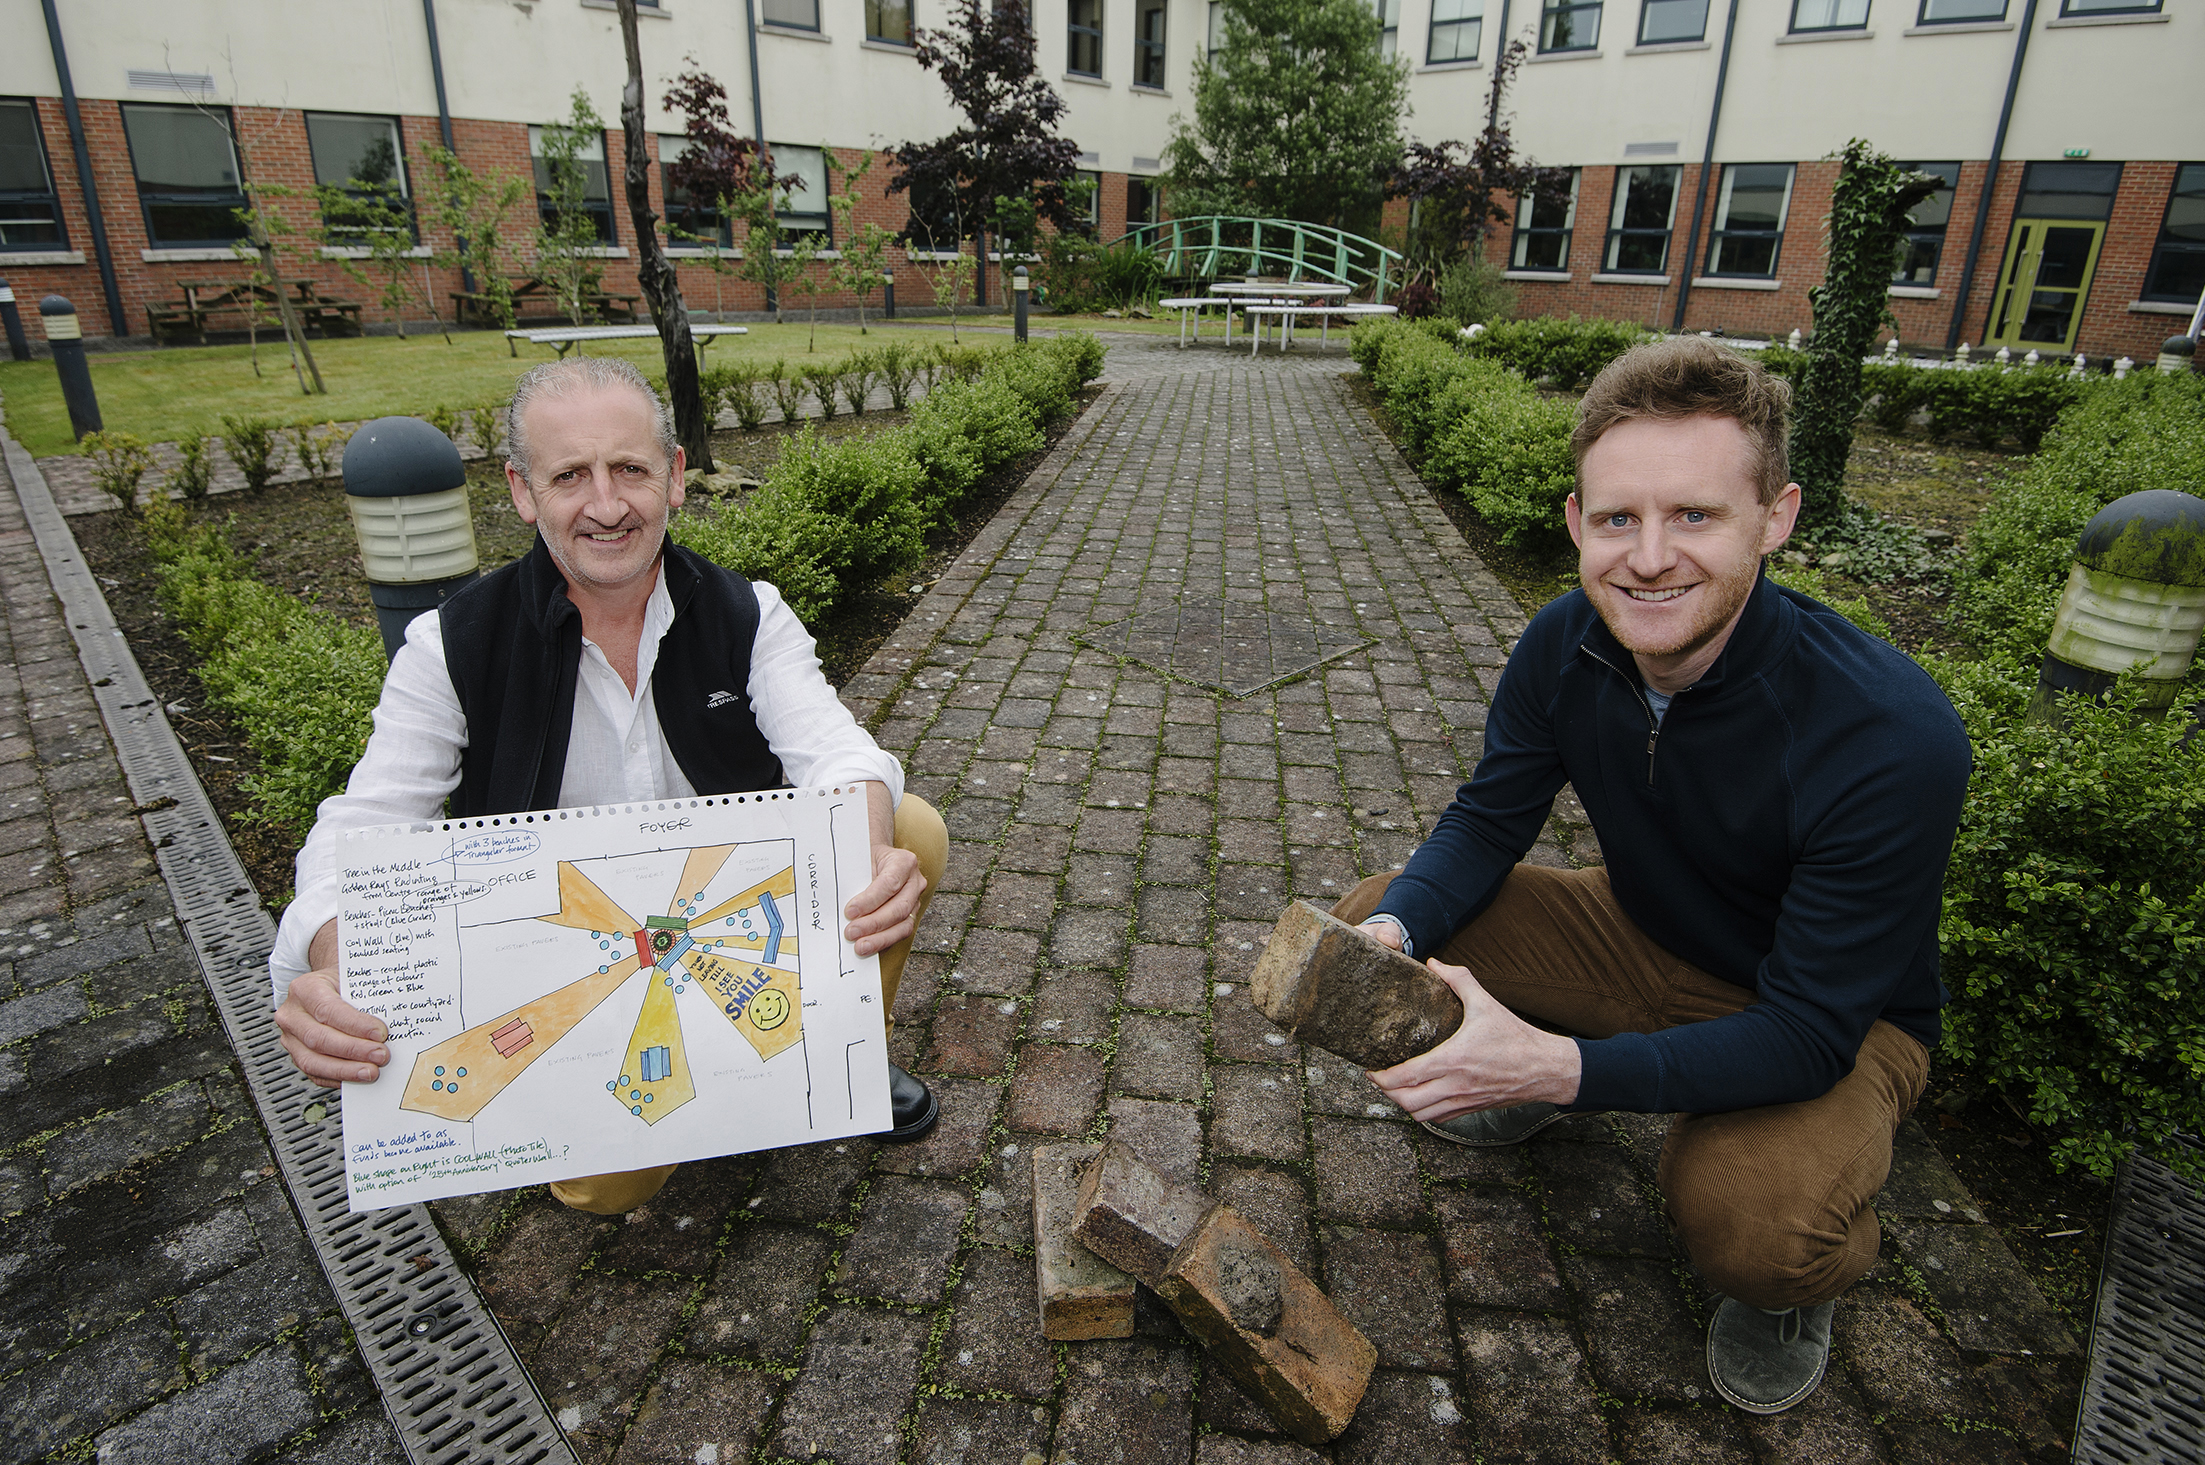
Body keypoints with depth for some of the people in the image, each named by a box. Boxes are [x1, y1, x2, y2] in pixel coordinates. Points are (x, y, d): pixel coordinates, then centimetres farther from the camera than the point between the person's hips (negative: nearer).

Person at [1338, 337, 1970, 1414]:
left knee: (1747, 1215, -35)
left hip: (1838, 1019, -4)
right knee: (1372, 921, -13)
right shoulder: (1567, 646, -19)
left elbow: (1811, 1031, -31)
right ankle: (1523, 1095, 18)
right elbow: (1487, 821, -9)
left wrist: (1563, 1065, -45)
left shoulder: (1895, 738, -34)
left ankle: (1795, 1280, 6)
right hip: (1645, 941, 5)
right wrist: (1393, 933, -31)